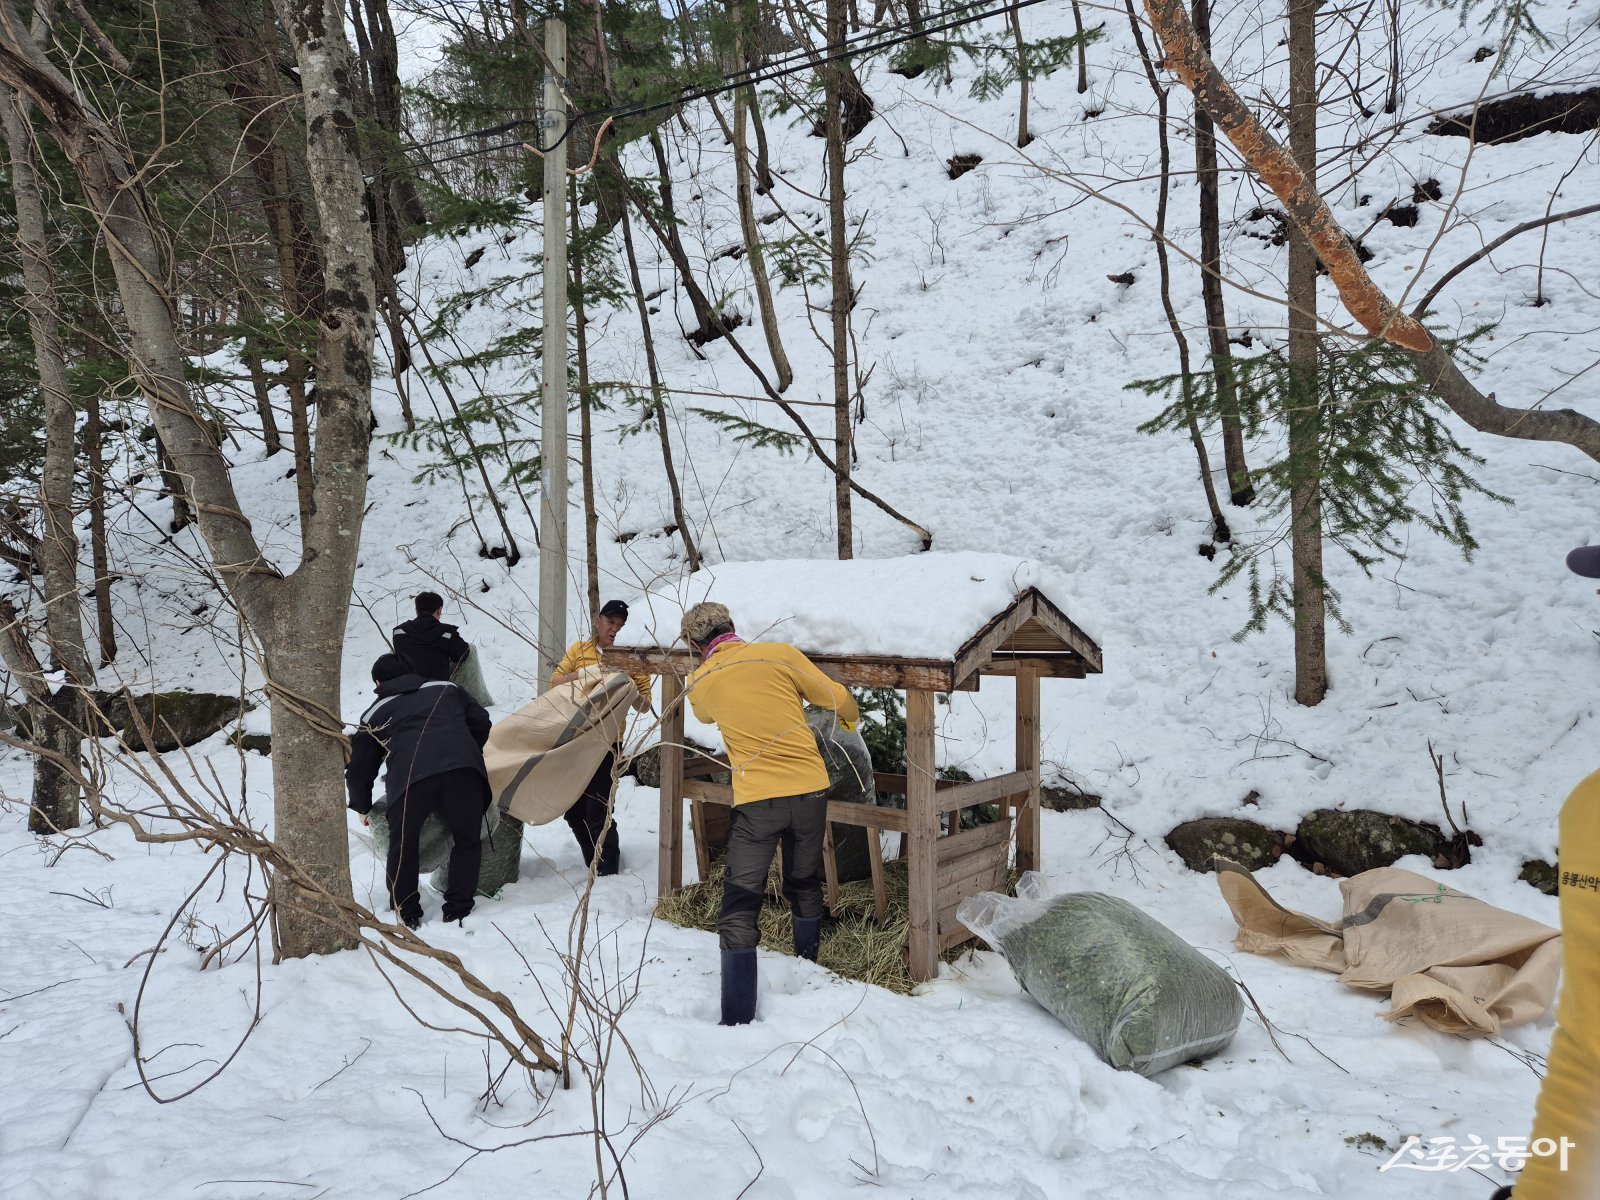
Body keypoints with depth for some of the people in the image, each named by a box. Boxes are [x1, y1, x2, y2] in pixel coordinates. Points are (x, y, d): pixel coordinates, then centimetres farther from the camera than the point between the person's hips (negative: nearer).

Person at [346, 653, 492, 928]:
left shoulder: (375, 713, 30)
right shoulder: (446, 688, 32)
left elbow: (358, 768, 32)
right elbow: (481, 722, 28)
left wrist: (363, 807, 49)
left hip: (410, 777, -1)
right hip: (463, 769, 1)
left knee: (402, 847, 20)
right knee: (467, 840, 19)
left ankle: (406, 915, 27)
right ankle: (458, 911, 21)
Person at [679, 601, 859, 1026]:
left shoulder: (700, 682, 3)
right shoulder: (779, 654, -1)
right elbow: (835, 696, 5)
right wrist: (850, 717, 28)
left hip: (756, 799, -2)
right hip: (810, 788, 3)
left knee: (739, 907, 3)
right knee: (805, 888, 22)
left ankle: (738, 1018, 0)